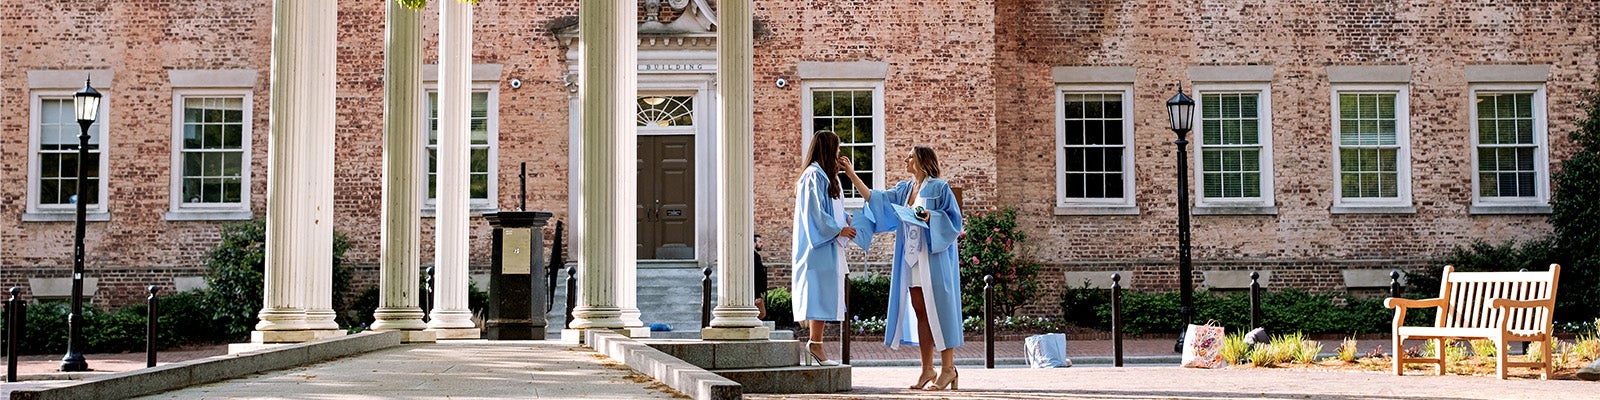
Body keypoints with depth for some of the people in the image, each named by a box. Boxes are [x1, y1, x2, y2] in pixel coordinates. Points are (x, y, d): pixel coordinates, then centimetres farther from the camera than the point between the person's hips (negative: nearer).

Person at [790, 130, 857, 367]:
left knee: (824, 294, 8)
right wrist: (839, 229, -13)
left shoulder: (824, 176, 19)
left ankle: (815, 343, 9)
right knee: (820, 292, -10)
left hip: (827, 246, 10)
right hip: (819, 246, -10)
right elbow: (815, 213, -17)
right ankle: (816, 344, -8)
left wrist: (846, 219, 8)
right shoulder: (814, 176, -13)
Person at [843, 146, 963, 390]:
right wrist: (852, 175, 10)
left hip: (933, 258, -7)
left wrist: (931, 217, -21)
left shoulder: (939, 188, -4)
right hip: (912, 258, 7)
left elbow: (954, 218, -6)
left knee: (937, 311, -6)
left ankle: (948, 368, -2)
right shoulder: (904, 189, 15)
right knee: (920, 313, 6)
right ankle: (928, 369, 10)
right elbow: (876, 199, 13)